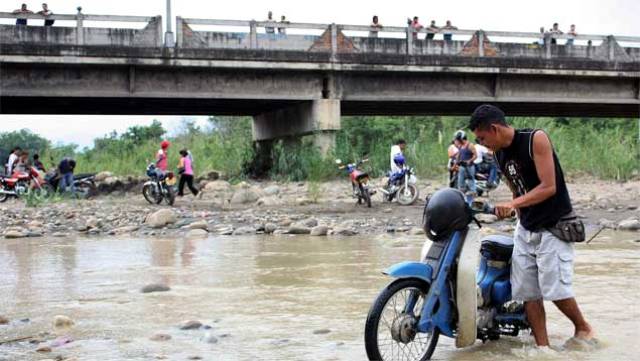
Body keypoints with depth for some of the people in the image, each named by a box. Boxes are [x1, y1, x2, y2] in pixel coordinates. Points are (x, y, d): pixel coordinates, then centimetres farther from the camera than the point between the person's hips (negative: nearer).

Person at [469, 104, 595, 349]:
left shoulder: (536, 139, -15)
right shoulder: (499, 154, 6)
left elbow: (548, 187, -21)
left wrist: (512, 204, -28)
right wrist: (521, 221, 7)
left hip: (553, 226, -7)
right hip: (526, 229, 7)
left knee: (556, 290, -10)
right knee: (528, 292, 0)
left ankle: (583, 328, 15)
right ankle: (543, 348, 6)